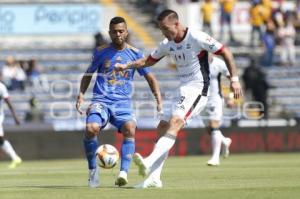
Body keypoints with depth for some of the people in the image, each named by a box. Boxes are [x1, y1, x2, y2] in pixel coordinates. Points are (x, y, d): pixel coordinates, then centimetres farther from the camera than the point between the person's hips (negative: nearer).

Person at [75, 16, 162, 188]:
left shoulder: (135, 54, 6)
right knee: (92, 129, -28)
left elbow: (150, 78, 9)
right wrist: (81, 95, 3)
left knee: (130, 129, -30)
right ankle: (93, 170, -6)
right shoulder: (101, 52, 6)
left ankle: (124, 173, -30)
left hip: (123, 103, 0)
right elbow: (89, 74, 18)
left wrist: (159, 101, -2)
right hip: (101, 101, 0)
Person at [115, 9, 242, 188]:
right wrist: (126, 66, 9)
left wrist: (234, 79, -13)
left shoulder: (197, 38, -14)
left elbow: (225, 53, -9)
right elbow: (149, 60, 23)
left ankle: (148, 164, -40)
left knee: (175, 122, -26)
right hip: (181, 90, 8)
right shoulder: (167, 44, 7)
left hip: (197, 89, -8)